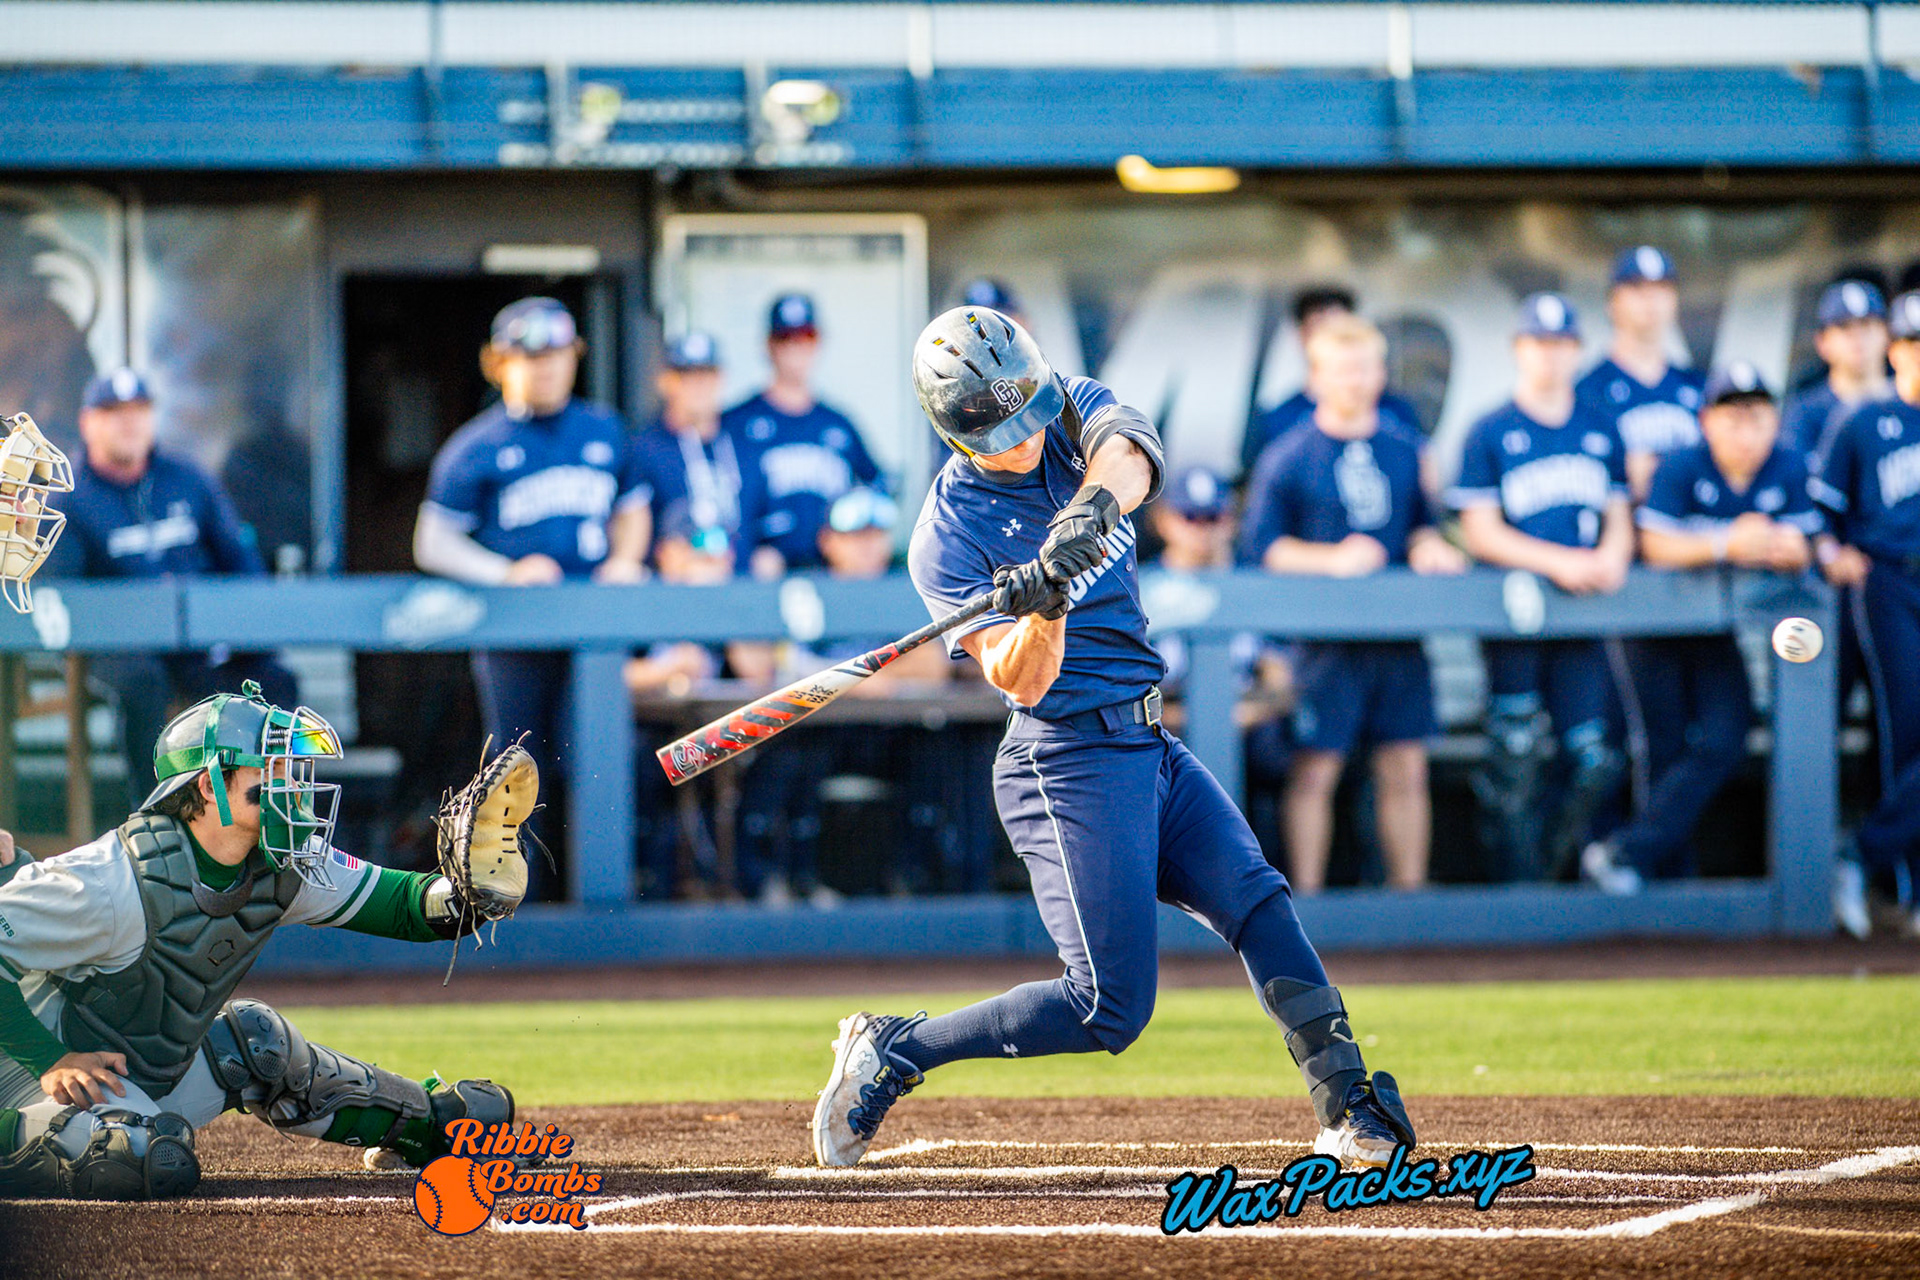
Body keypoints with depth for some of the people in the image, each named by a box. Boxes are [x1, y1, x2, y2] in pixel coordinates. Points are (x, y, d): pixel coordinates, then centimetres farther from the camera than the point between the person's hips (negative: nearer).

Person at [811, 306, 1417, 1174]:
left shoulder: (1073, 411, 3)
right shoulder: (948, 538, -13)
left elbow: (1128, 455, -22)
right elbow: (1023, 681, -22)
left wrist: (1093, 506, -43)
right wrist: (1045, 608, -42)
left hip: (1150, 745, 7)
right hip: (1070, 766, -7)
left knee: (1257, 902, -8)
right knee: (1111, 1008, -9)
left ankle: (1353, 1108, -10)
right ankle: (892, 1052, 3)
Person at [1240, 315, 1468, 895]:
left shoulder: (1405, 449, 12)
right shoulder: (1286, 457, -2)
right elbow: (1261, 546, -4)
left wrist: (1427, 546, -3)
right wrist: (1333, 559, -16)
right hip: (1325, 635, -4)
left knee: (1405, 769, 6)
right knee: (1315, 770, -5)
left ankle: (1409, 888, 14)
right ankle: (1306, 896, 0)